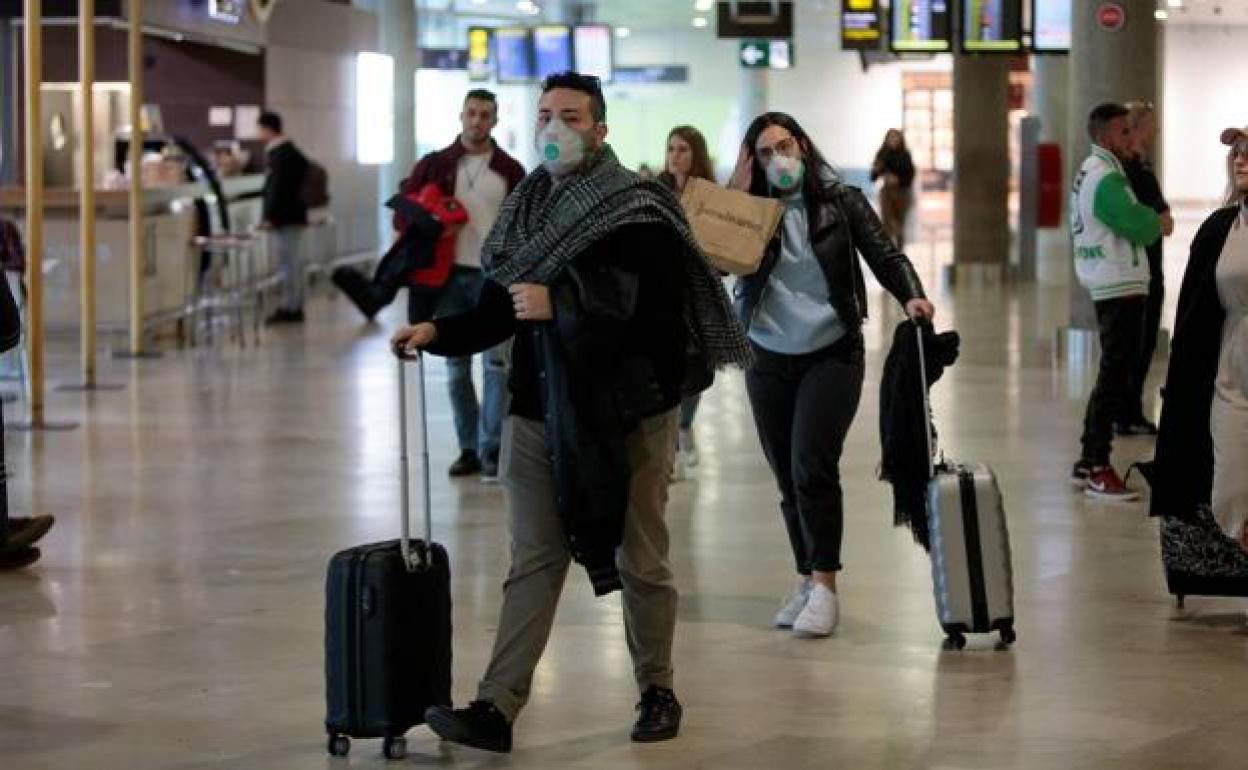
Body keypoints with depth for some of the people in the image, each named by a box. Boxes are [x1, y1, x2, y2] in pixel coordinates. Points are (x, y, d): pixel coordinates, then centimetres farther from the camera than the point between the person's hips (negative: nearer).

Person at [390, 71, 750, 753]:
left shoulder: (639, 212, -10)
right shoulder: (526, 209, 8)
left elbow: (654, 313, -21)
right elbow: (498, 310, 13)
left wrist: (557, 307, -23)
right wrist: (437, 333, -4)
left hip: (626, 416, -5)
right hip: (538, 413, 5)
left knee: (639, 562, 9)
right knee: (533, 563, 3)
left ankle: (656, 690, 26)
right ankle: (497, 707, 0)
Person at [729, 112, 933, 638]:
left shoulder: (841, 202, -1)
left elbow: (885, 255, -5)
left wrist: (911, 296, -22)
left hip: (831, 354, -3)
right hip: (769, 359, 3)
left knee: (812, 466, -16)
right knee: (787, 477, 8)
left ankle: (824, 586, -13)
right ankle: (807, 581, 19)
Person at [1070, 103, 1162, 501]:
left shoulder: (1092, 172, 16)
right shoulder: (1107, 180, -17)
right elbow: (1141, 228, -21)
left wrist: (1147, 219, -1)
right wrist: (1155, 219, -1)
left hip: (1108, 287, 11)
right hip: (1121, 289, -11)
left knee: (1113, 376, 16)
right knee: (1116, 378, -8)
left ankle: (1089, 463, 20)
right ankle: (1098, 470, -7)